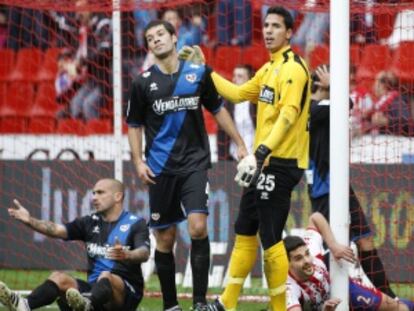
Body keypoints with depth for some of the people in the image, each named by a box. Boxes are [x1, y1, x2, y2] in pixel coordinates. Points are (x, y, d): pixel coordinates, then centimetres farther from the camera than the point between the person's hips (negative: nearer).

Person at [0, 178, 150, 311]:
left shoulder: (135, 224, -1)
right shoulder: (90, 223, 14)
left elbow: (144, 253, -19)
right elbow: (57, 230, -1)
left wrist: (126, 255, -44)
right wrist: (30, 221, -20)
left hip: (126, 294, -5)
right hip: (96, 290, 5)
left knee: (106, 276, -35)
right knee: (59, 277, -18)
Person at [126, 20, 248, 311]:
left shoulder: (198, 73, 2)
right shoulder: (144, 83, 0)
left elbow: (217, 109, 14)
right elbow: (135, 125, 9)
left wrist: (240, 143, 11)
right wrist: (138, 162, -3)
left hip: (195, 163, -1)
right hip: (161, 169, 1)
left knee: (198, 227, -17)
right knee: (165, 238, 4)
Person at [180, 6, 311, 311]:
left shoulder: (293, 68, -14)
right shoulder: (269, 69, 16)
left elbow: (288, 114, -26)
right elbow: (237, 93, 30)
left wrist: (261, 153, -35)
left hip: (280, 164, -10)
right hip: (263, 163, 10)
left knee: (270, 239, -9)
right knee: (244, 232, 14)